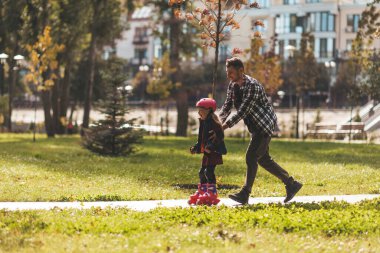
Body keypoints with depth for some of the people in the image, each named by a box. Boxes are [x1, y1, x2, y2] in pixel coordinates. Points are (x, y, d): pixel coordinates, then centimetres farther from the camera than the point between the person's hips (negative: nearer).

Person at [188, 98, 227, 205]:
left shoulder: (213, 122, -15)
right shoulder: (203, 122, 15)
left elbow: (220, 136, -23)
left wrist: (211, 146, -29)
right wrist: (196, 147, 17)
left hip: (214, 152, -10)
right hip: (207, 152, 10)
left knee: (209, 171, -15)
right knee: (202, 172, 15)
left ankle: (212, 194, -13)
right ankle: (201, 192, 24)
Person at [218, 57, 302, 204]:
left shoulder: (252, 86, -25)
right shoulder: (232, 85, 2)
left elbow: (242, 112, -31)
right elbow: (227, 106, 4)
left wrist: (223, 128, -36)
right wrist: (219, 121, -18)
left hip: (265, 124, -9)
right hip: (255, 126, 9)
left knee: (251, 157, -15)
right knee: (263, 159, 12)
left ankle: (245, 195, -13)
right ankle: (291, 184, 21)